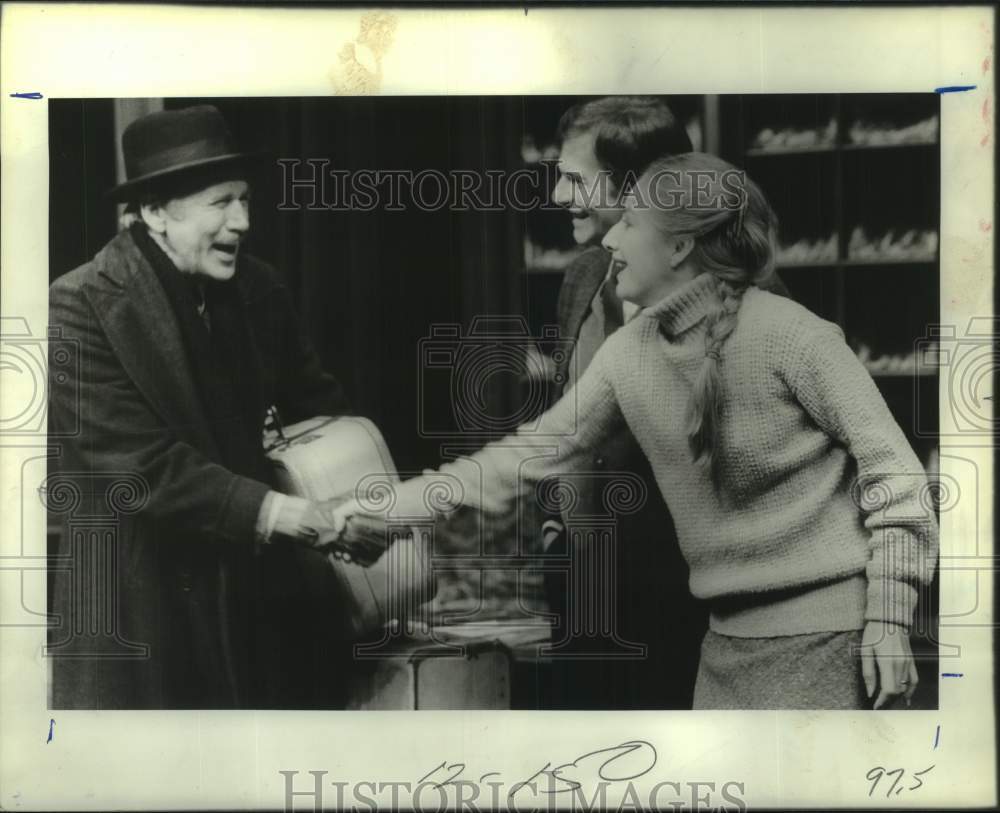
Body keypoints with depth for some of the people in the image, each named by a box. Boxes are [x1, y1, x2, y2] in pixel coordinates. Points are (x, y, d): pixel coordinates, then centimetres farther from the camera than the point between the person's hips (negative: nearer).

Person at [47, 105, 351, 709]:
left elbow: (317, 404, 13)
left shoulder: (260, 290, 4)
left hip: (252, 580, 5)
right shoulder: (79, 307, -14)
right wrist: (261, 508, -25)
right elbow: (136, 464, -20)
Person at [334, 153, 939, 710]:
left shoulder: (788, 334, -15)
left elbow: (890, 466, -11)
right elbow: (536, 452, 8)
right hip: (730, 637, 6)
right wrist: (390, 505, 4)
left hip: (827, 630, -6)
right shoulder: (627, 355, 2)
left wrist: (889, 617, -14)